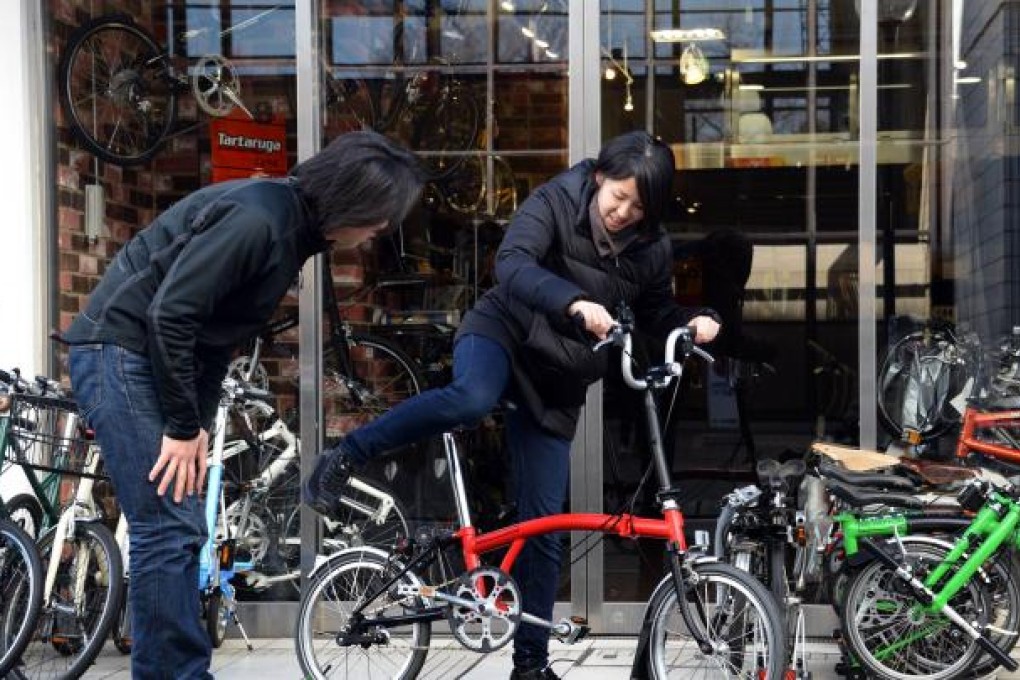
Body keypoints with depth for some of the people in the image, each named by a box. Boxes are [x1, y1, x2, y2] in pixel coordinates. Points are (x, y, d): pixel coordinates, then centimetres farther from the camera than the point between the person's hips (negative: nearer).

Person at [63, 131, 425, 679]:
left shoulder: (293, 228, 7)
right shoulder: (256, 219, -23)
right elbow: (168, 314, -26)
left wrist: (200, 422, 7)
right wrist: (183, 427, -19)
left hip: (155, 358, 10)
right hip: (118, 351, -10)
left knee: (183, 528, 10)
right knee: (169, 527, -11)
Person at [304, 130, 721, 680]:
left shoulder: (652, 249, -1)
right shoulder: (556, 201, -13)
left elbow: (655, 314, 15)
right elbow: (513, 264, -30)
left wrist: (694, 322, -7)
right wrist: (576, 304, -45)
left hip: (556, 380, 4)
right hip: (502, 329, -4)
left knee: (544, 527, 1)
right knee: (473, 399, -42)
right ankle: (345, 456, -23)